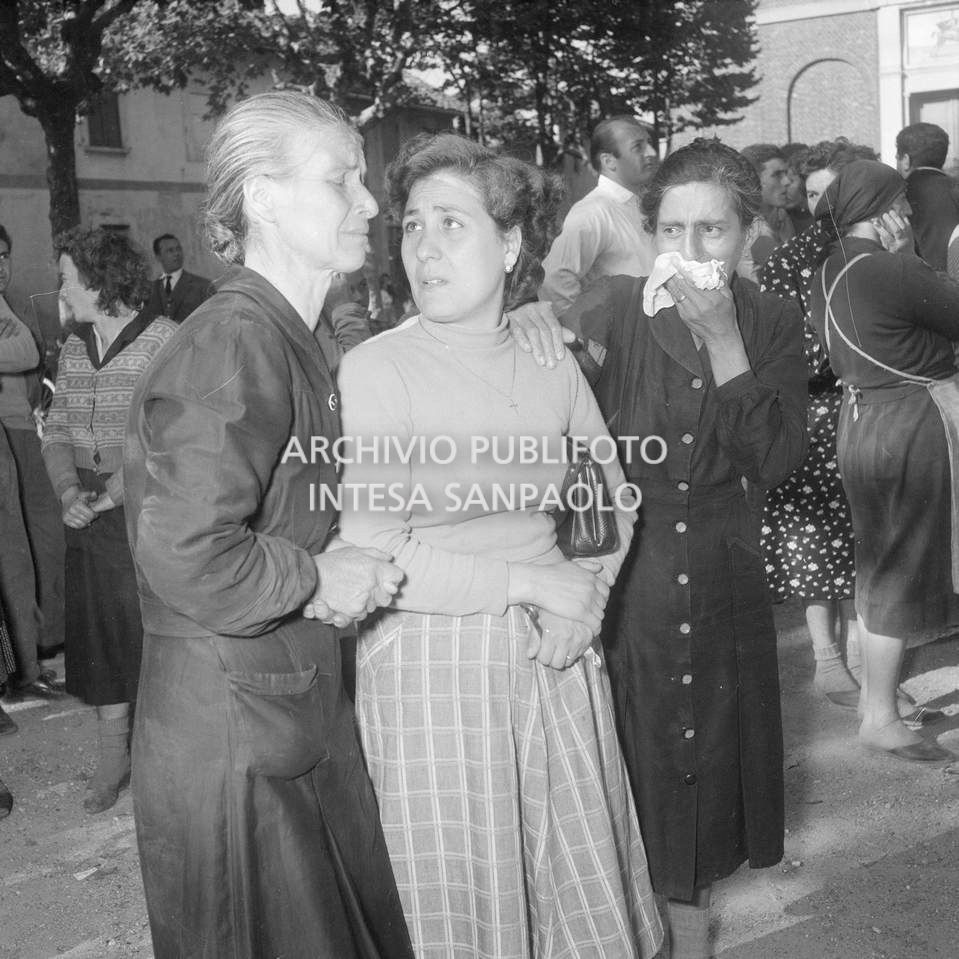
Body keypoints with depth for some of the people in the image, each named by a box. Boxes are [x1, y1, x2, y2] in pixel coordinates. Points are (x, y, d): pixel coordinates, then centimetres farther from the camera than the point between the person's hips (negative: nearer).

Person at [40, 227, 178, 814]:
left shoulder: (163, 339, -9)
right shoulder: (74, 348, 12)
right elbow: (57, 430, 12)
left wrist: (113, 494, -17)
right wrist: (69, 490, -6)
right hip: (89, 520, 6)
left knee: (151, 629, -1)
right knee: (99, 636, 11)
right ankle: (114, 757, 24)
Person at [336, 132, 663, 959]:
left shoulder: (550, 360, 2)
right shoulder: (373, 370, -12)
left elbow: (612, 498, 13)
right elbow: (374, 558, -17)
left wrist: (591, 593, -5)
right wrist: (534, 582, -17)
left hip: (555, 663, 4)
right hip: (433, 668, -4)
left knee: (581, 879, 17)